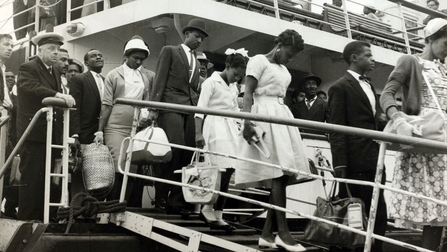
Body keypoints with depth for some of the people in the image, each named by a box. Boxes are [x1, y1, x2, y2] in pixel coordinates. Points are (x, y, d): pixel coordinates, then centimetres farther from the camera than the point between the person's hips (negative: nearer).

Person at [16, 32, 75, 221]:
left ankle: (41, 218, 12)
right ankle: (26, 220, 2)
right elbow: (31, 87, -25)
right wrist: (58, 95, -35)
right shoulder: (27, 69, -4)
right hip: (34, 134, -7)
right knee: (31, 179, -5)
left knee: (45, 179, 7)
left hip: (52, 134, 7)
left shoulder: (55, 73, 21)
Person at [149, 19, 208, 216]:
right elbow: (160, 80, 0)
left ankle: (176, 201, -2)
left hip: (190, 110, 5)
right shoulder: (169, 51, 10)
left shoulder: (196, 61, 26)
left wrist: (197, 109, 9)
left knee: (185, 155, -4)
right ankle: (161, 197, -11)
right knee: (174, 149, -19)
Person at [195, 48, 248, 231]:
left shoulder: (234, 88, 17)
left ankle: (218, 215, 4)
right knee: (223, 171, -16)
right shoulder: (211, 82, -5)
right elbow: (200, 109, -10)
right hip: (215, 128, -7)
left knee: (228, 172, 1)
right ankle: (208, 209, -5)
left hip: (231, 129, 7)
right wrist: (198, 133, -16)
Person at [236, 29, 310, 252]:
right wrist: (247, 122, -23)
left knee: (281, 175, 1)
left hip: (281, 116, 8)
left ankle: (267, 233, 4)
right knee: (278, 173, -14)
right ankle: (282, 232, -12)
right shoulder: (259, 61, -3)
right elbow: (248, 93, -11)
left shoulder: (283, 69, 22)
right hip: (265, 116, -8)